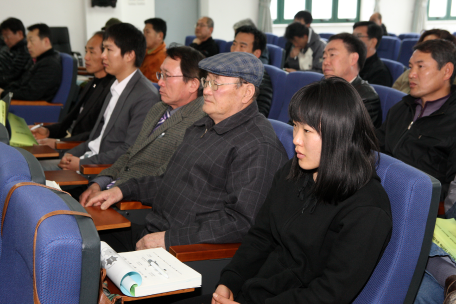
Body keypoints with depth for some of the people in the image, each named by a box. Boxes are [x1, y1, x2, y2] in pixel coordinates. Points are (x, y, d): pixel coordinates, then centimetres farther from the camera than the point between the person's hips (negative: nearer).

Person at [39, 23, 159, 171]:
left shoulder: (146, 96, -17)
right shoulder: (115, 88, 16)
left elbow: (129, 151, -20)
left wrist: (82, 164, -17)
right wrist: (71, 154, 4)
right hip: (88, 159, 9)